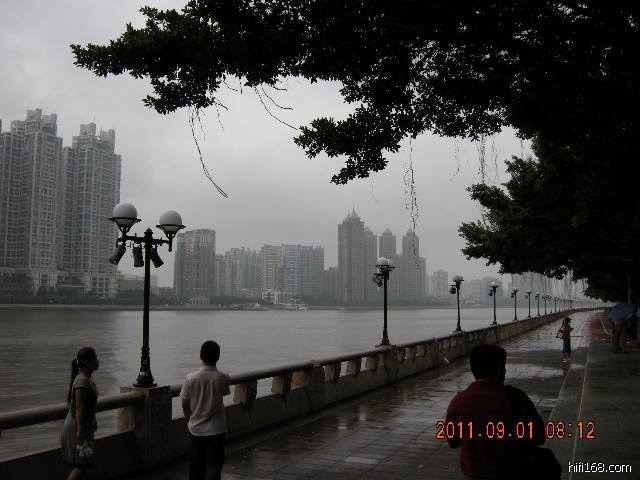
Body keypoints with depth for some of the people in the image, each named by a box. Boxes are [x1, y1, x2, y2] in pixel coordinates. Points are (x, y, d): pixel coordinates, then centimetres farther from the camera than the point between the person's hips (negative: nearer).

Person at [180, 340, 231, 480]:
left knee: (195, 465, 17)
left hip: (195, 429, 2)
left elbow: (184, 403, -2)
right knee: (214, 467, 5)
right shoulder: (223, 378, -13)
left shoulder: (191, 378, -11)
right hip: (215, 430, -1)